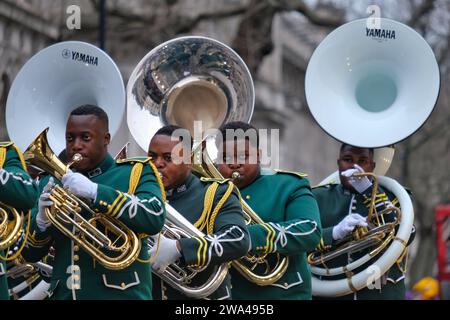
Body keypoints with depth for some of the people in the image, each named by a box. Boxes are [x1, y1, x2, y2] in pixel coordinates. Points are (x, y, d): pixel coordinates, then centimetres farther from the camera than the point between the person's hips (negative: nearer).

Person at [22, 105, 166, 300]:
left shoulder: (136, 173, 0)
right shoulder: (51, 184, 11)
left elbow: (155, 218, -18)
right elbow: (30, 254, 9)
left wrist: (94, 192, -22)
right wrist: (41, 220, -11)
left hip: (120, 293, -3)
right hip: (64, 294, 3)